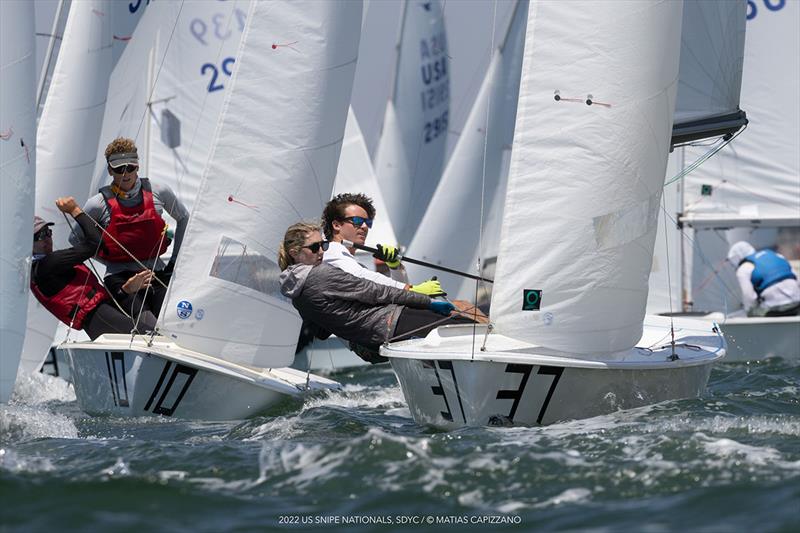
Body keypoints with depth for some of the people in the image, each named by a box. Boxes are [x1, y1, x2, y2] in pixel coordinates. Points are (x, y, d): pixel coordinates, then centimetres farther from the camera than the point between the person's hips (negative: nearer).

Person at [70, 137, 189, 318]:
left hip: (156, 271, 2)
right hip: (120, 276, -2)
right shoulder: (99, 204, 0)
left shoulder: (159, 192, 5)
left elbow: (183, 218, 24)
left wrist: (175, 259, 16)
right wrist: (111, 262, 7)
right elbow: (75, 239, 13)